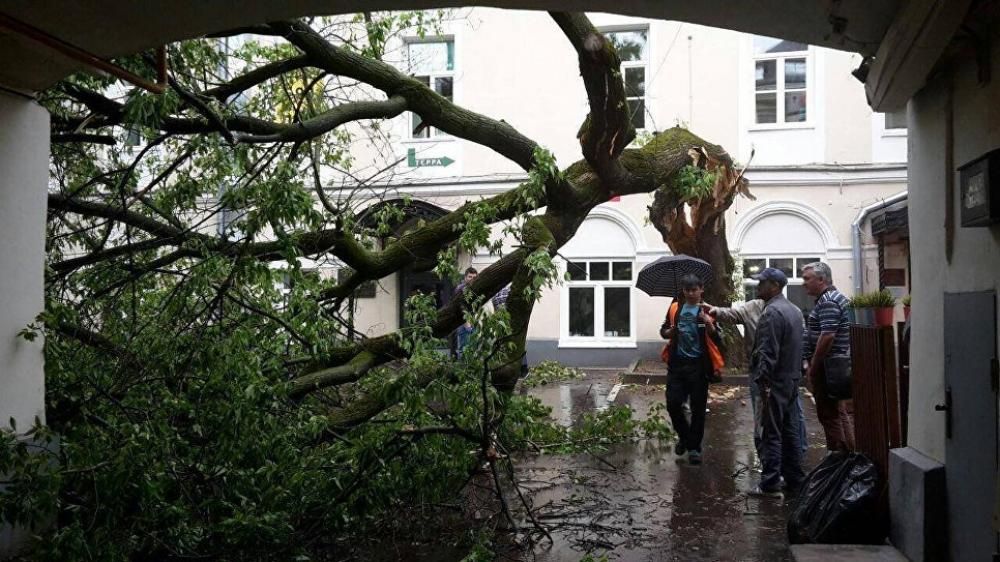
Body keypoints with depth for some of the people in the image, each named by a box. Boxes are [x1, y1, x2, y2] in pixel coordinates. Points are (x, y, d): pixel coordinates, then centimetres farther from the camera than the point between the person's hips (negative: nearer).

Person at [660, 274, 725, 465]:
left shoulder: (706, 311, -2)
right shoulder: (675, 308, 6)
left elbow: (718, 341, -8)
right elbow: (663, 331, 15)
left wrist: (710, 325, -26)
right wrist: (669, 331, -8)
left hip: (699, 365, -2)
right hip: (677, 363, 2)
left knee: (698, 408, 4)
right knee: (672, 404, -1)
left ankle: (694, 447, 18)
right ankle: (684, 436, 26)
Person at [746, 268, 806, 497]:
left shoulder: (772, 313, -18)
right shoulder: (794, 310, 14)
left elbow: (768, 353, -21)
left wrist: (763, 381, -19)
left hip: (775, 383, -9)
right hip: (792, 380, 9)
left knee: (771, 434, -4)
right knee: (790, 432, 15)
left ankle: (770, 484, -1)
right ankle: (795, 479, 22)